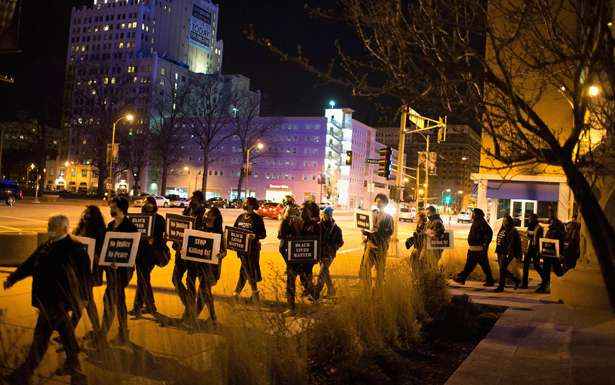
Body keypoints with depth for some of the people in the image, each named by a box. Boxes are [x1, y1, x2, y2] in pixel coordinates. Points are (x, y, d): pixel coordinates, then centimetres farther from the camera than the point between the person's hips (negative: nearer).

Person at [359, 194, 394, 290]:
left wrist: (376, 233, -23)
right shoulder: (373, 214, 10)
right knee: (365, 266, -4)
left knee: (380, 269, 7)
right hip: (370, 243, 3)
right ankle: (367, 288, 9)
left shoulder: (388, 217, -3)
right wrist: (366, 232, -3)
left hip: (381, 245, -3)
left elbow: (389, 232, -12)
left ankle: (378, 289, 20)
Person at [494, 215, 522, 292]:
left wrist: (507, 253, -22)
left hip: (507, 254, -9)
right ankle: (516, 280, 30)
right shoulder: (502, 230, 15)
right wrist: (497, 251, 16)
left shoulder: (512, 231, -10)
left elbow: (511, 244, -17)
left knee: (502, 269, -7)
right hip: (500, 253, 9)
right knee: (503, 270, 13)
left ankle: (501, 287, 1)